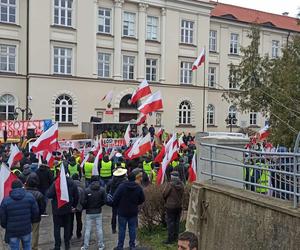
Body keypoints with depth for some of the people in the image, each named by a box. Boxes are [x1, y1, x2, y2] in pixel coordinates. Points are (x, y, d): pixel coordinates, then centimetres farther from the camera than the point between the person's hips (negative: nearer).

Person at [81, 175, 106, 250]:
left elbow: (84, 202, -11)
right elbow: (104, 201, -3)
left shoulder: (87, 190, -12)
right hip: (98, 212, 2)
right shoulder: (102, 190, -5)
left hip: (89, 212, -2)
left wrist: (86, 207, 9)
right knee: (99, 229, 11)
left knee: (87, 230, 7)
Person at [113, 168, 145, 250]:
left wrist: (117, 206, 6)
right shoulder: (139, 188, -10)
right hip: (133, 212, 1)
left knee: (122, 229, 9)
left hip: (122, 212, -1)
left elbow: (115, 198, -13)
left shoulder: (122, 186, -15)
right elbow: (142, 200, 0)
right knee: (132, 229, 14)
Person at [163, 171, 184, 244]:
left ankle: (170, 239, 5)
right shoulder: (181, 184, -3)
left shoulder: (170, 184, -18)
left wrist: (166, 200, 11)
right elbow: (182, 195, 6)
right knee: (177, 221, 15)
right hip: (179, 205, 5)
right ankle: (176, 237, 25)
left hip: (170, 206, -5)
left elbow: (164, 194, -9)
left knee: (170, 222, 2)